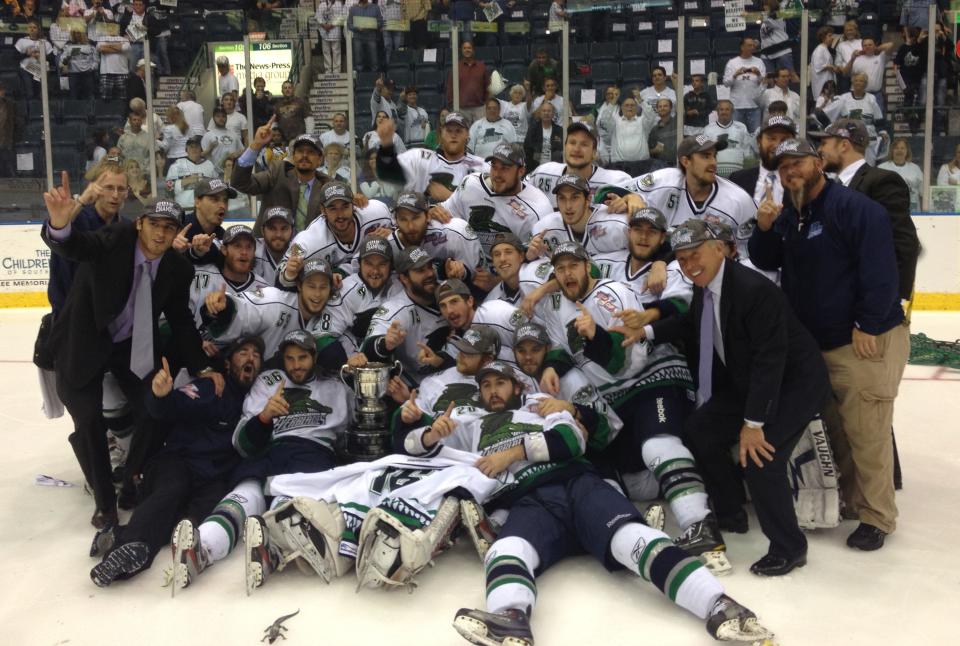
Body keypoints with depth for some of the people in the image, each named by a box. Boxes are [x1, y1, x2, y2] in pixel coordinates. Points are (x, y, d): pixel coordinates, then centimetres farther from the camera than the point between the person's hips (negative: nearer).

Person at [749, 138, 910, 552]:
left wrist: (866, 326, -19)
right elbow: (765, 263, 12)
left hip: (866, 340, -8)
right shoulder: (789, 217, 13)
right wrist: (764, 228, -6)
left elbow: (880, 270, -19)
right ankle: (849, 500, 30)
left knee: (865, 431, -5)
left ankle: (876, 517, 7)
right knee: (834, 428, 15)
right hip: (815, 343, 8)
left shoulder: (855, 207, -14)